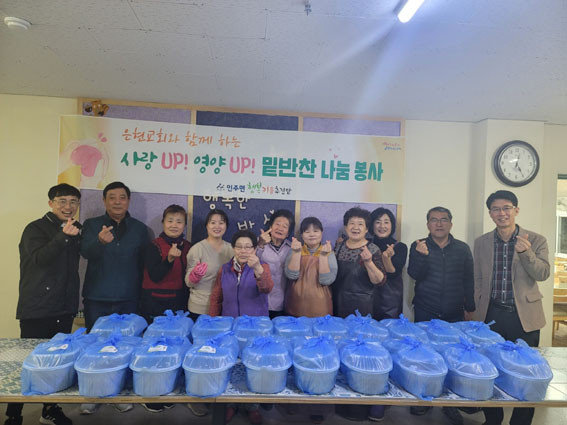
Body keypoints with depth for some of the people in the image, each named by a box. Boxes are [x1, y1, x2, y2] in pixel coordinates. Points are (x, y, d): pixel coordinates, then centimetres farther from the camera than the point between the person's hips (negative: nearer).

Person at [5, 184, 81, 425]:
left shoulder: (74, 231, 11)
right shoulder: (35, 229, -7)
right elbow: (40, 258, -25)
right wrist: (63, 236, -40)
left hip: (64, 311, 6)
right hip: (37, 311, -6)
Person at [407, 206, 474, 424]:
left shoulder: (463, 249, 6)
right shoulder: (418, 246, 1)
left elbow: (469, 281, 10)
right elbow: (414, 274, -10)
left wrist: (470, 308, 10)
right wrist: (422, 256, -27)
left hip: (454, 315, 1)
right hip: (425, 314, -1)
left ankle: (450, 404, 17)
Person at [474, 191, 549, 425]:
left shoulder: (536, 240, -1)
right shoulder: (481, 242, 4)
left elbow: (543, 274, -10)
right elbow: (478, 280, 9)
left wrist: (526, 252, -26)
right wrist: (479, 309, 7)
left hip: (524, 315, -1)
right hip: (491, 315, 2)